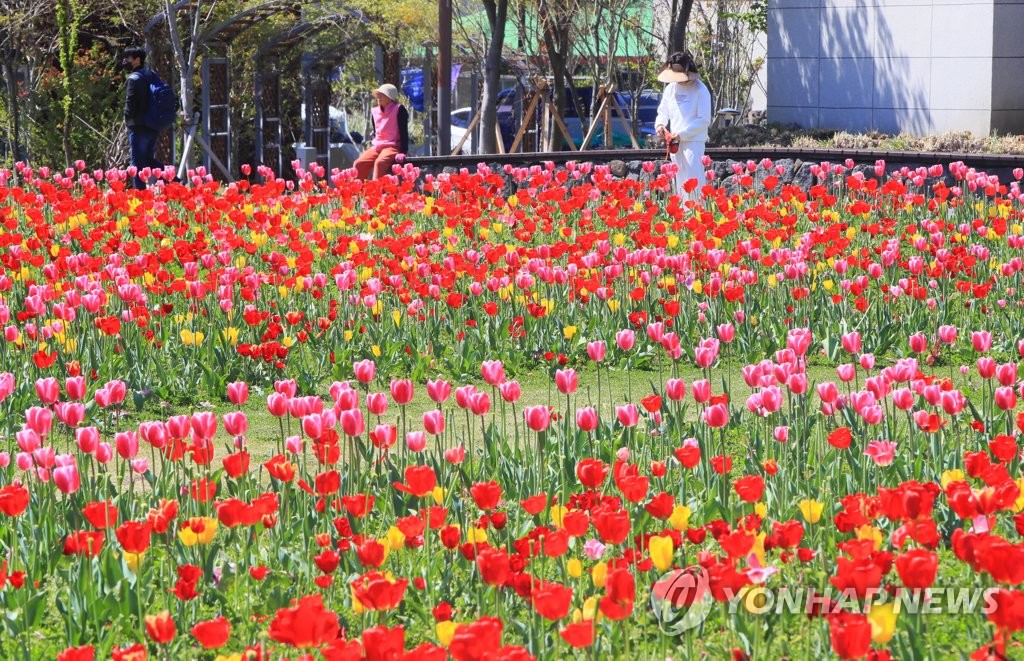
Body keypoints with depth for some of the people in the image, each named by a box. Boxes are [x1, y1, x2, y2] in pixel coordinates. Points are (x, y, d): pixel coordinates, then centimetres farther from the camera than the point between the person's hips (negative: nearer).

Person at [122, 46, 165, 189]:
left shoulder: (134, 79, -11)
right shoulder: (150, 76, 14)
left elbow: (130, 104, -16)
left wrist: (128, 121, -1)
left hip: (139, 128, -8)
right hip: (153, 128, 8)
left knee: (138, 163, -2)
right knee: (150, 160, 17)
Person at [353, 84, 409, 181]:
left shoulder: (399, 110, -4)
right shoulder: (375, 111, 14)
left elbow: (404, 132, -8)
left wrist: (403, 152, -16)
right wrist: (372, 146, 13)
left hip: (393, 147, -7)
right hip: (377, 147, 7)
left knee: (380, 163, -36)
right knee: (359, 163, -16)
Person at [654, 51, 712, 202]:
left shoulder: (700, 90, -9)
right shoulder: (671, 88, 9)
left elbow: (704, 120, -12)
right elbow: (663, 111, 18)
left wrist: (682, 134, -17)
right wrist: (660, 124, -5)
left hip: (694, 141, -6)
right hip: (674, 142, 6)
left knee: (694, 180, -12)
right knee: (679, 179, 10)